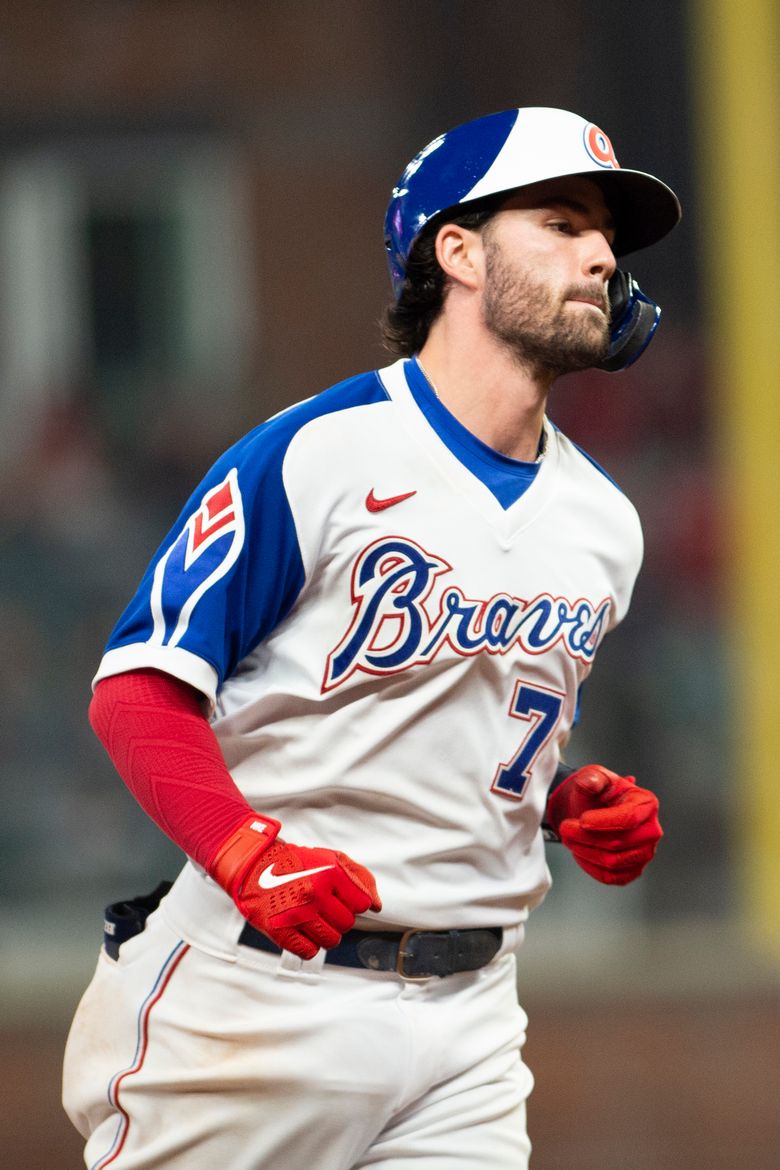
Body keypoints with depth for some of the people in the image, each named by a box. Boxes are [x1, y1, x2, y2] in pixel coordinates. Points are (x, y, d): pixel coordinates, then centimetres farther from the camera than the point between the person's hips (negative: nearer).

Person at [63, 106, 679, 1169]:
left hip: (465, 1016, 5)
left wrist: (584, 807, 4)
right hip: (265, 992, -5)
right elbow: (138, 687, -11)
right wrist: (252, 854, -26)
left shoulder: (602, 521, 14)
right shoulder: (316, 453, -8)